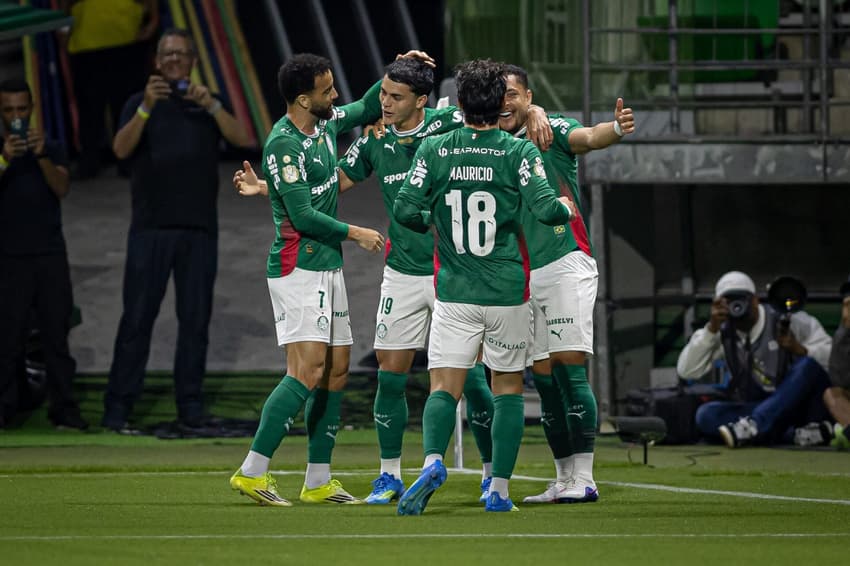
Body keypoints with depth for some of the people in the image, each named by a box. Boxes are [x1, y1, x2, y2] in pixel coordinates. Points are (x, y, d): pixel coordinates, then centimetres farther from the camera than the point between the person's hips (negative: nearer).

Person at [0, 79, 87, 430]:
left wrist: (41, 156, -20)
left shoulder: (51, 149, 12)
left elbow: (62, 188, -4)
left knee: (56, 332, -3)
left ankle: (64, 409, -3)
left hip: (50, 255, 1)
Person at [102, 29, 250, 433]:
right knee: (137, 316, -6)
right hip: (150, 229, -2)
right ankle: (118, 404, -6)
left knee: (196, 317, 2)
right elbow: (121, 149, -10)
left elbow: (241, 138, -4)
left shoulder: (207, 105, 12)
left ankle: (190, 403, 7)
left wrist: (211, 105, -20)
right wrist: (146, 107, -25)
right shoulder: (139, 105, 7)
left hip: (199, 229, 2)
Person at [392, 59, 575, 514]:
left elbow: (405, 210, -5)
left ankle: (432, 460, -30)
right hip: (508, 293, 0)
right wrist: (566, 207, 8)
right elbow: (545, 208, -15)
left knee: (444, 388, -2)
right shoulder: (519, 153, -8)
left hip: (453, 293, 0)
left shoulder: (433, 150, -3)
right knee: (508, 387, 13)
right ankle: (499, 490, 10)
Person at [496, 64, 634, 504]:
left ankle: (583, 478, -13)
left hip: (565, 264, -6)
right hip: (523, 273, 6)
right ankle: (563, 480, 12)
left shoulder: (552, 130, -3)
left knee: (569, 366, -12)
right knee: (543, 378, 6)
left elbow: (587, 138, -25)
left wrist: (617, 129, -47)